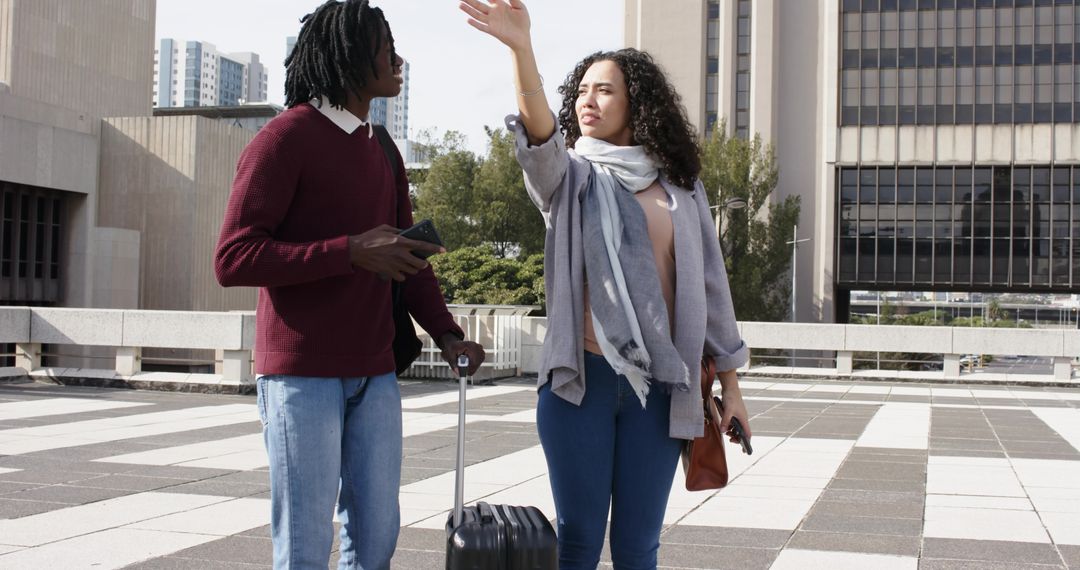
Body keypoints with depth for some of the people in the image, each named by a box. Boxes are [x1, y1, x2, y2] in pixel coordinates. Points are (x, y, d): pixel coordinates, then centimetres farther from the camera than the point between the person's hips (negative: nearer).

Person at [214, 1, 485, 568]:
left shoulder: (383, 152, 16)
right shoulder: (285, 138, -7)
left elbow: (409, 255, 18)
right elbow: (233, 258, -14)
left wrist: (444, 331, 1)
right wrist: (351, 251, -22)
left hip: (374, 375, 7)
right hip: (302, 373, -7)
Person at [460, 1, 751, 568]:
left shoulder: (679, 187, 9)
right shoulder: (570, 178, 4)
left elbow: (709, 284, 12)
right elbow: (540, 138, -19)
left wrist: (730, 382, 10)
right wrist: (520, 49, -36)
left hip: (658, 387, 1)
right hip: (580, 379, -1)